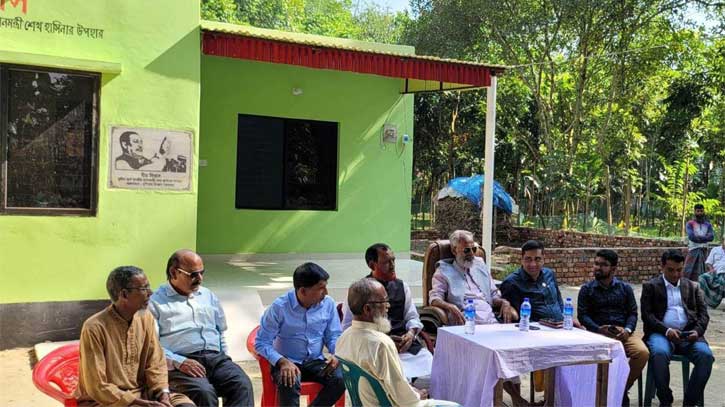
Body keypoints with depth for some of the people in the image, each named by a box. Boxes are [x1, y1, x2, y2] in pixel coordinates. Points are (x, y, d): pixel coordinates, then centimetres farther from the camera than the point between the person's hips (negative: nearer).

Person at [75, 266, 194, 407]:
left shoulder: (146, 318, 1)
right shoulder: (94, 327, -17)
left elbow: (155, 364, 4)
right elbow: (97, 388, -17)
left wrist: (164, 395, -14)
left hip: (140, 393, 6)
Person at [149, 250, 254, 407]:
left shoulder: (208, 296, 25)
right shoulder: (156, 301, 6)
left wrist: (224, 360, 14)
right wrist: (179, 362, -17)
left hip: (216, 358, 5)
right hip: (181, 363, -5)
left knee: (242, 385, -25)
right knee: (204, 392, -35)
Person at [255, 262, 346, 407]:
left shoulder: (329, 304, -5)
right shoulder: (280, 307, -15)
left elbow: (334, 336, 7)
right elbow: (261, 343, -11)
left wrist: (335, 354, -15)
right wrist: (282, 361, -27)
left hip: (316, 361, 3)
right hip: (288, 362, -3)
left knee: (341, 379, -25)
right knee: (289, 384, -36)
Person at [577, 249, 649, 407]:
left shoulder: (625, 288, 16)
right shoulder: (587, 289, 11)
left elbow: (633, 313, 10)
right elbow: (582, 315, 2)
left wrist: (627, 330, -10)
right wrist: (599, 329, -15)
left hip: (623, 333, 2)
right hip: (598, 333, -2)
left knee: (643, 352, -27)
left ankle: (623, 390, -3)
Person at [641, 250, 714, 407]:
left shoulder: (692, 287, 22)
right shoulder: (650, 286, 11)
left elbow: (703, 313, 14)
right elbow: (647, 314, 0)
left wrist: (697, 331, -7)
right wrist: (666, 330, -16)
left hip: (688, 335, 3)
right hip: (661, 333, -3)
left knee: (706, 355, -28)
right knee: (659, 354, -36)